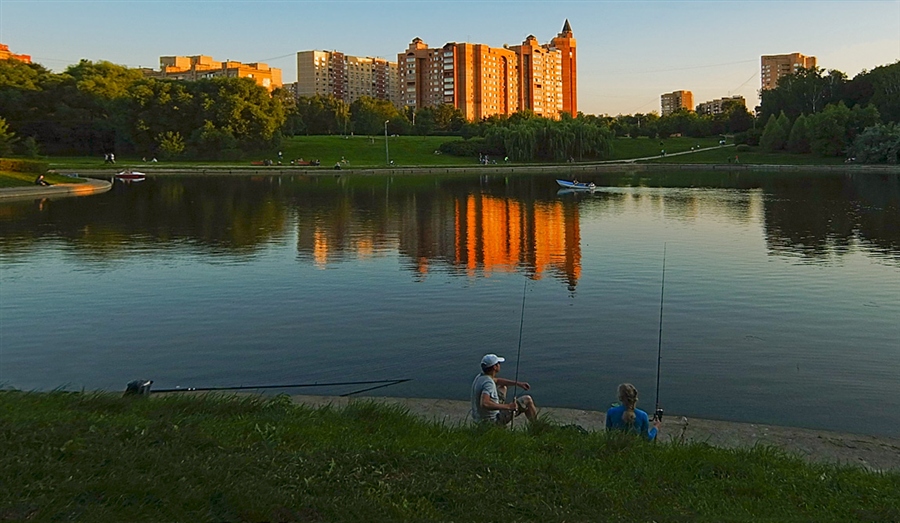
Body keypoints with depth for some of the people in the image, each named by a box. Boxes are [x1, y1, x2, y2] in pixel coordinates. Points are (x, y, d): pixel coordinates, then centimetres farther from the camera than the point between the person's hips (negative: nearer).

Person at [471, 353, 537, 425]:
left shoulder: (480, 377, 2)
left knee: (503, 387, 28)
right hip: (492, 421, -9)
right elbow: (484, 404, -43)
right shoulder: (488, 383, -27)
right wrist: (507, 406, -36)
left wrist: (518, 383, 14)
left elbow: (497, 381, 21)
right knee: (527, 400, -1)